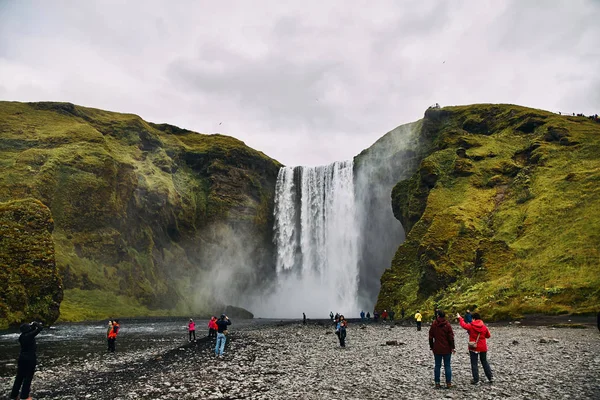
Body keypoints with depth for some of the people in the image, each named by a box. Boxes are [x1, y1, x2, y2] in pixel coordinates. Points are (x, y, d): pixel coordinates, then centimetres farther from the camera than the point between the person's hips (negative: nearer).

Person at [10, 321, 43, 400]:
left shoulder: (21, 337, 1)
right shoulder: (30, 335, -20)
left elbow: (29, 331, 20)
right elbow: (40, 328, -20)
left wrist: (32, 325, 9)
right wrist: (35, 324, -4)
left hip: (22, 358, 7)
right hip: (30, 359, -7)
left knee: (19, 376, 16)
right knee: (28, 377, 4)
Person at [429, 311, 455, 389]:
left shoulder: (433, 325, -2)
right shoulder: (447, 325, -8)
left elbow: (431, 337, 3)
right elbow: (451, 337, -7)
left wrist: (431, 346, 13)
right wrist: (452, 347, 1)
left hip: (437, 349, 1)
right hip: (447, 349, -1)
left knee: (437, 366, 8)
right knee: (447, 366, 8)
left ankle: (437, 383, 9)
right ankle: (448, 383, 10)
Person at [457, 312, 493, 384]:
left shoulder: (471, 326, -11)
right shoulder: (484, 327, -4)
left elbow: (464, 325, 7)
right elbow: (488, 335, 8)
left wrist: (459, 318, 22)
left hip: (473, 348, -3)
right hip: (483, 348, 3)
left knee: (474, 363, 3)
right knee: (484, 362, 19)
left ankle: (476, 380, 3)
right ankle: (490, 377, 22)